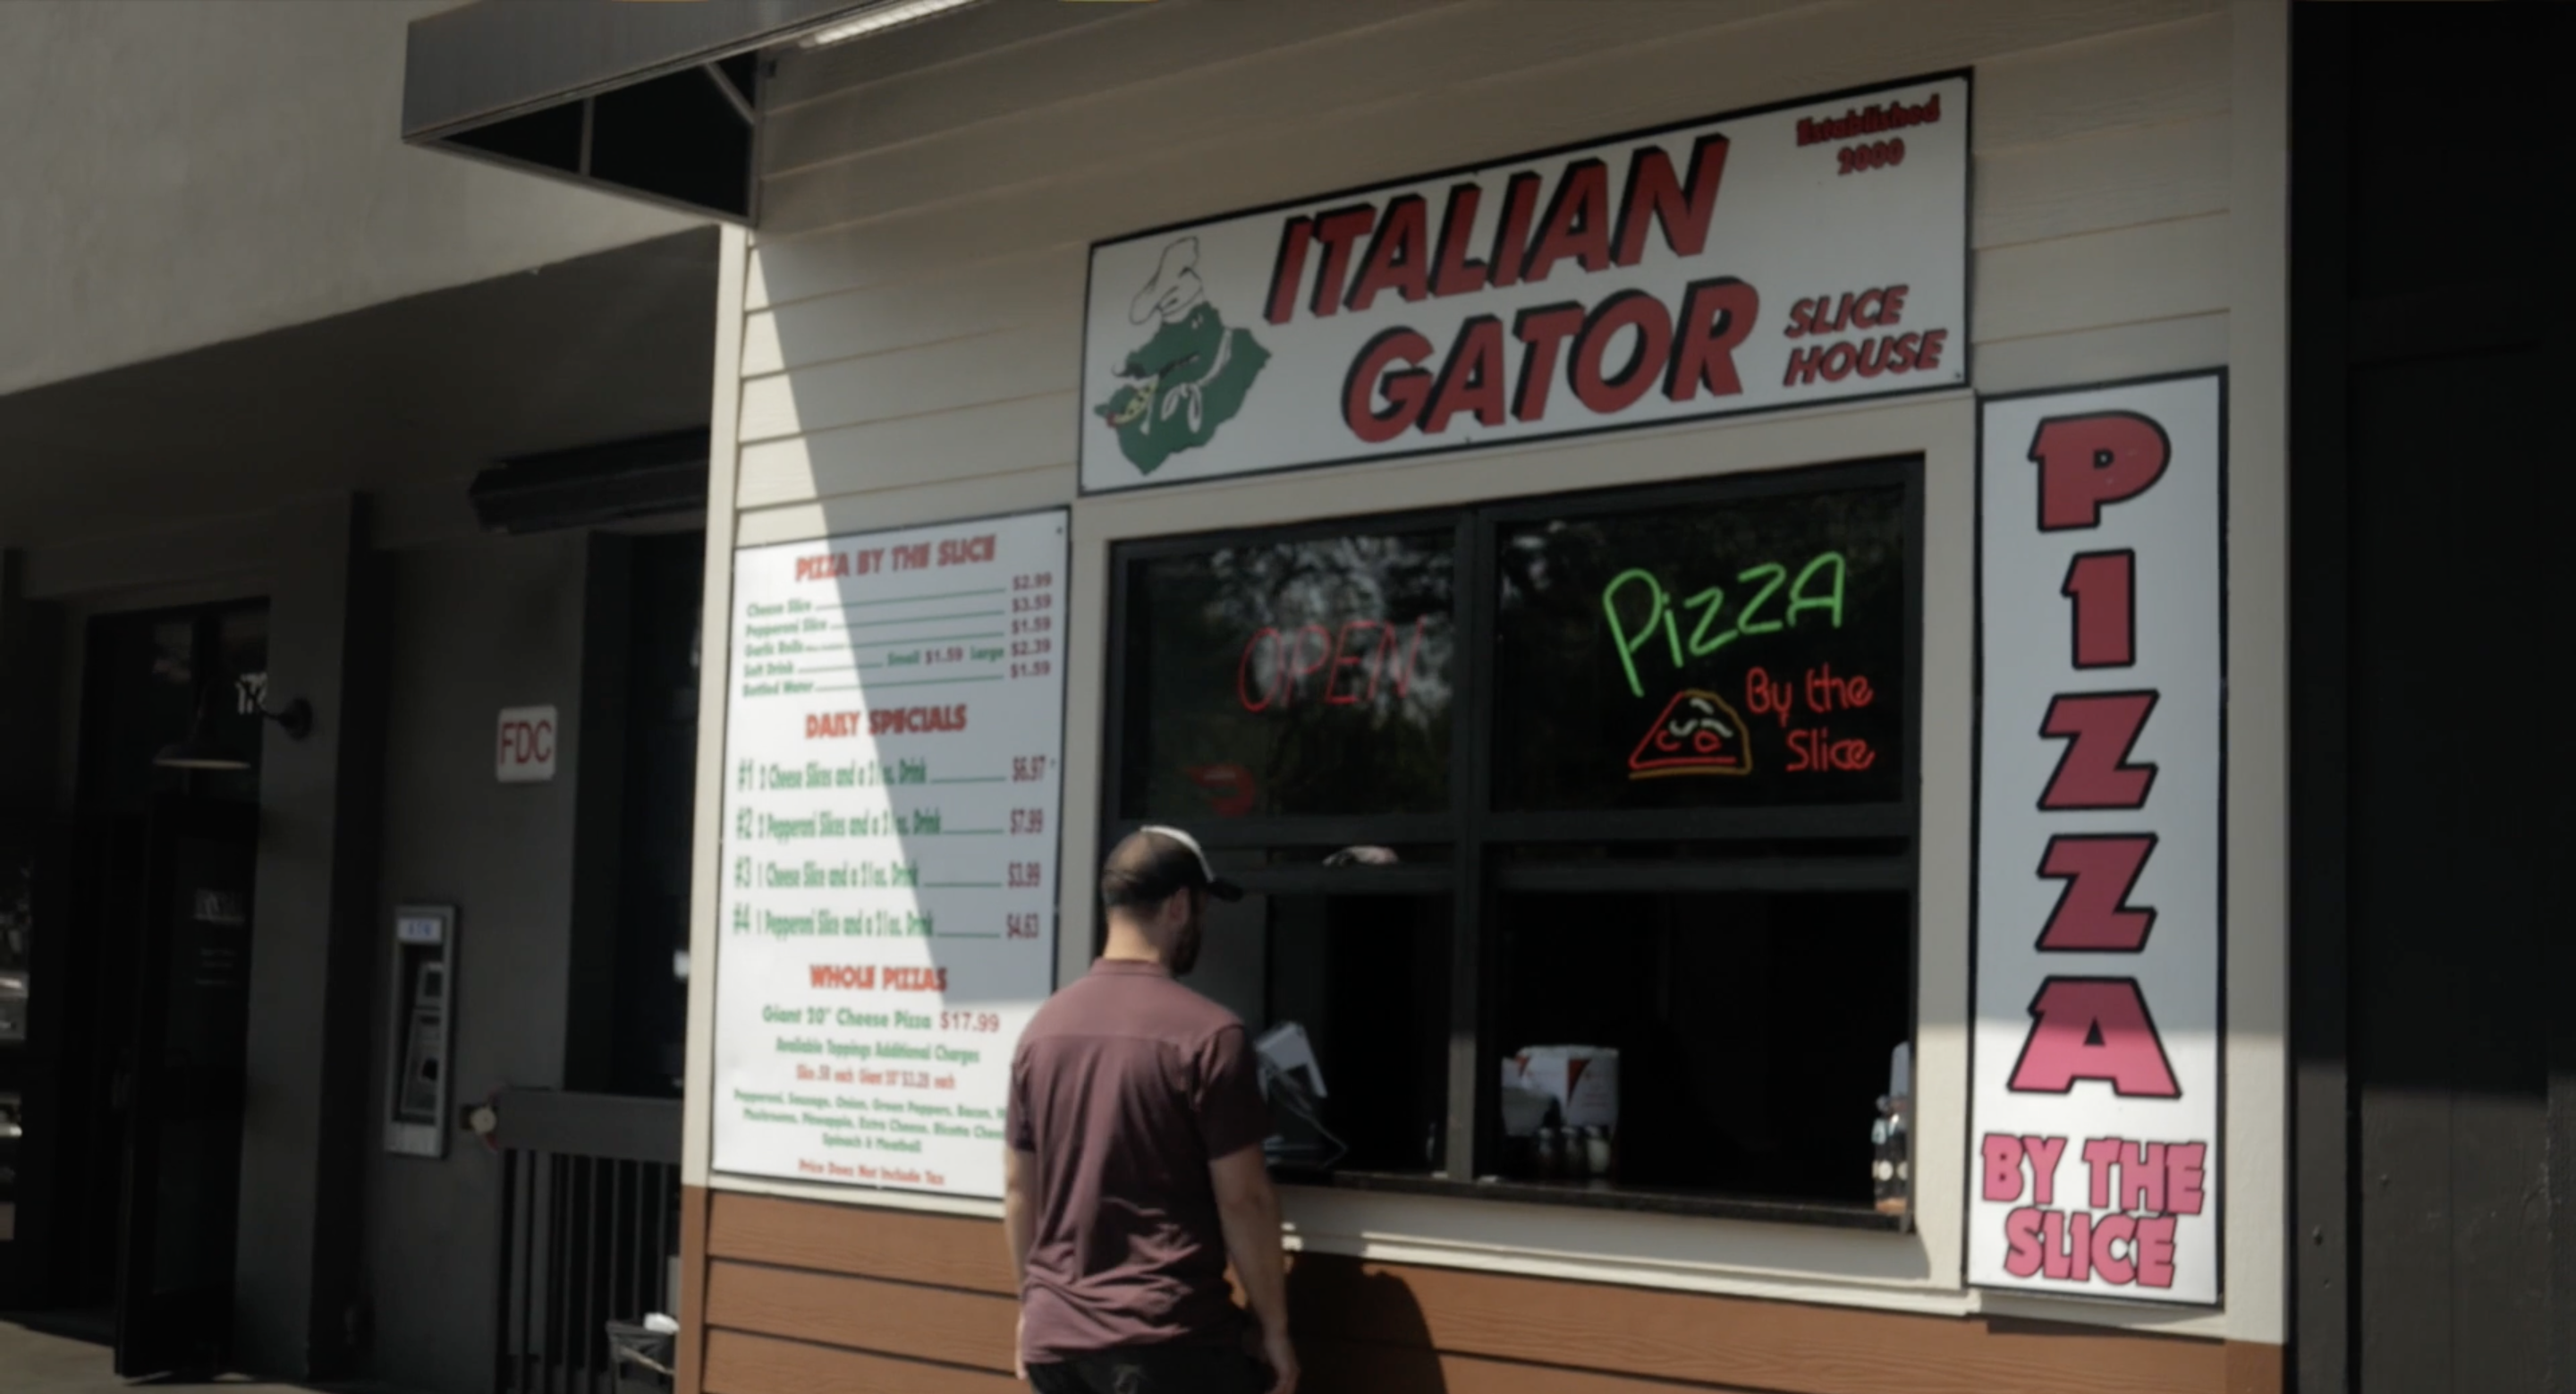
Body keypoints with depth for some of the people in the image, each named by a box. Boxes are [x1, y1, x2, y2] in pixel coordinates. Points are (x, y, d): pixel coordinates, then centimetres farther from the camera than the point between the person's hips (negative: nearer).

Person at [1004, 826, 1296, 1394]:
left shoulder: (1042, 1029, 8)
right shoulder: (1206, 1034, -11)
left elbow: (1018, 1187, 13)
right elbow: (1242, 1198, -11)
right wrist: (1273, 1328, -2)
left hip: (1054, 1334, 6)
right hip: (1167, 1338, -6)